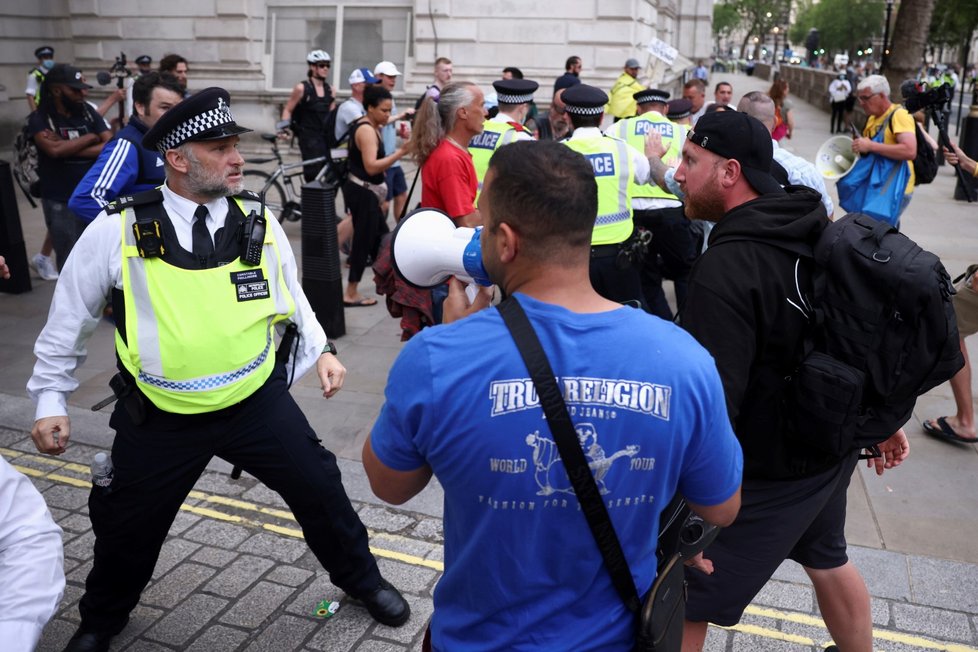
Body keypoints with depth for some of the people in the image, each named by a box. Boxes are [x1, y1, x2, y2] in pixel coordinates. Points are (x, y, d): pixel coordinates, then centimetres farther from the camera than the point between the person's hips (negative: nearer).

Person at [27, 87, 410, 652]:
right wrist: (51, 399, 3)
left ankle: (360, 577, 40)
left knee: (320, 490, 9)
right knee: (127, 526, 16)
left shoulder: (258, 221, -5)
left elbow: (291, 297, 11)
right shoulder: (118, 230, -12)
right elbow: (70, 319, 0)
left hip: (258, 400, 1)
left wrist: (321, 349, 0)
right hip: (159, 416, -1)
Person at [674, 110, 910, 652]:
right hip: (832, 444, 9)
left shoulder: (727, 268, -28)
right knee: (827, 558, 33)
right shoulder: (820, 232, 1)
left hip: (767, 471, -9)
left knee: (678, 606, 3)